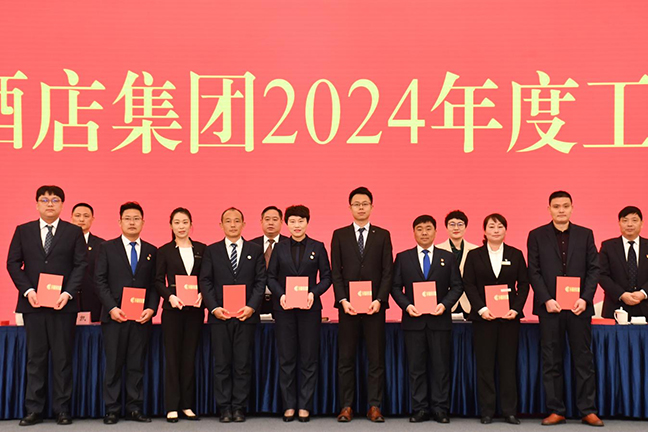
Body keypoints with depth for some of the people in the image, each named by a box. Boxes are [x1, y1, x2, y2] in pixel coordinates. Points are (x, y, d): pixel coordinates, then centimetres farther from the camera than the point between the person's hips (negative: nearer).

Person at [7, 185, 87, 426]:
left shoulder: (74, 232, 6)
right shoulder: (23, 231, 11)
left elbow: (80, 265, 0)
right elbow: (13, 263, 6)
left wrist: (68, 293, -12)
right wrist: (27, 291, -8)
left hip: (63, 304, -1)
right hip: (33, 304, 1)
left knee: (63, 358, 2)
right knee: (35, 358, 5)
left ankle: (62, 410, 8)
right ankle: (34, 410, 10)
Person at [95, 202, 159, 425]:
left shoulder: (151, 251, 10)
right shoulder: (107, 248, 5)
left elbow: (155, 284, 7)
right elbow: (100, 280, -1)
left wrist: (151, 308, -7)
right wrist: (111, 308, -11)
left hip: (142, 317, 2)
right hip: (115, 315, -2)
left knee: (137, 365, 5)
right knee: (113, 365, 2)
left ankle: (135, 409, 11)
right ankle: (112, 410, 9)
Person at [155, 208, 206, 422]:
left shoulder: (201, 249, 8)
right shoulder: (164, 251, 3)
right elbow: (158, 281, 0)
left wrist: (202, 294, -11)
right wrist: (170, 296, -17)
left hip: (195, 309, 2)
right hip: (173, 309, -2)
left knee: (190, 356, 6)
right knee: (172, 356, 1)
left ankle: (187, 405, 13)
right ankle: (172, 407, 5)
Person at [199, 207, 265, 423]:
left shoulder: (255, 250, 9)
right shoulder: (211, 250, 9)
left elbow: (261, 281, 3)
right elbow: (205, 281, 4)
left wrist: (251, 306, -10)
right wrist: (214, 307, -9)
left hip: (246, 315, 0)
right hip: (220, 316, 0)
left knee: (243, 364, 2)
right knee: (221, 363, 3)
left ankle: (239, 407, 9)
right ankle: (224, 408, 9)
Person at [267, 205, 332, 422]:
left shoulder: (318, 247, 5)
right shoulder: (279, 248, 8)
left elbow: (326, 277, 3)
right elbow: (271, 277, 6)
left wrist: (314, 293, -14)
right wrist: (280, 295, -11)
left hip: (309, 308, -1)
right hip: (284, 308, 1)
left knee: (309, 359, 2)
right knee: (286, 359, 4)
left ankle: (305, 406, 10)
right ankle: (289, 405, 12)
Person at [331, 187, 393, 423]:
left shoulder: (383, 235, 7)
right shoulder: (339, 235, 7)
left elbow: (388, 271, 2)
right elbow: (336, 272, 3)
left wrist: (379, 300, -10)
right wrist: (343, 300, -9)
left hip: (375, 304, 0)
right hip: (348, 304, 0)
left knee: (376, 357, 2)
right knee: (345, 358, 2)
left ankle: (374, 407, 9)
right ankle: (346, 406, 9)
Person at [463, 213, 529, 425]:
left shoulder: (516, 255, 7)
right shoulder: (474, 255, 5)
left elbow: (524, 284, 4)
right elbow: (468, 285, 0)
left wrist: (516, 309, -9)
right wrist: (481, 309, -12)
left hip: (509, 316, 1)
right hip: (483, 316, -1)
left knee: (508, 364, 3)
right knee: (485, 364, 2)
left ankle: (509, 411, 9)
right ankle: (487, 411, 8)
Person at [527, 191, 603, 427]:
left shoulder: (585, 234, 9)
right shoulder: (537, 236, 5)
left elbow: (594, 269, 5)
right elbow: (534, 272, 1)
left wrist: (585, 298, -8)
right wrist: (546, 300, -10)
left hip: (579, 306, 1)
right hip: (550, 307, -1)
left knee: (584, 359, 3)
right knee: (551, 362, 3)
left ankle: (588, 411, 10)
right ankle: (555, 411, 9)